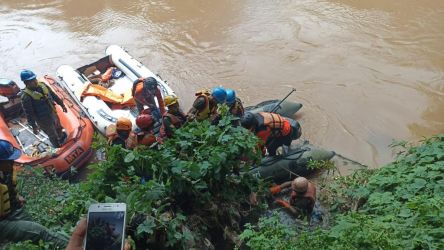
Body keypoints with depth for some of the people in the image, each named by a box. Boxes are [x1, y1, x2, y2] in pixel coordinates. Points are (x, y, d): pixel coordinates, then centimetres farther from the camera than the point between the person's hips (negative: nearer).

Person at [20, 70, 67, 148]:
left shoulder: (42, 85, -8)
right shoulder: (26, 96, -27)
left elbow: (54, 95, 6)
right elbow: (29, 113, -22)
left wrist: (62, 105, 12)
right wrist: (33, 126, -18)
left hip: (53, 114, 6)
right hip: (44, 120, -6)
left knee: (58, 127, 33)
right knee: (52, 135, 17)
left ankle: (61, 137, 64)